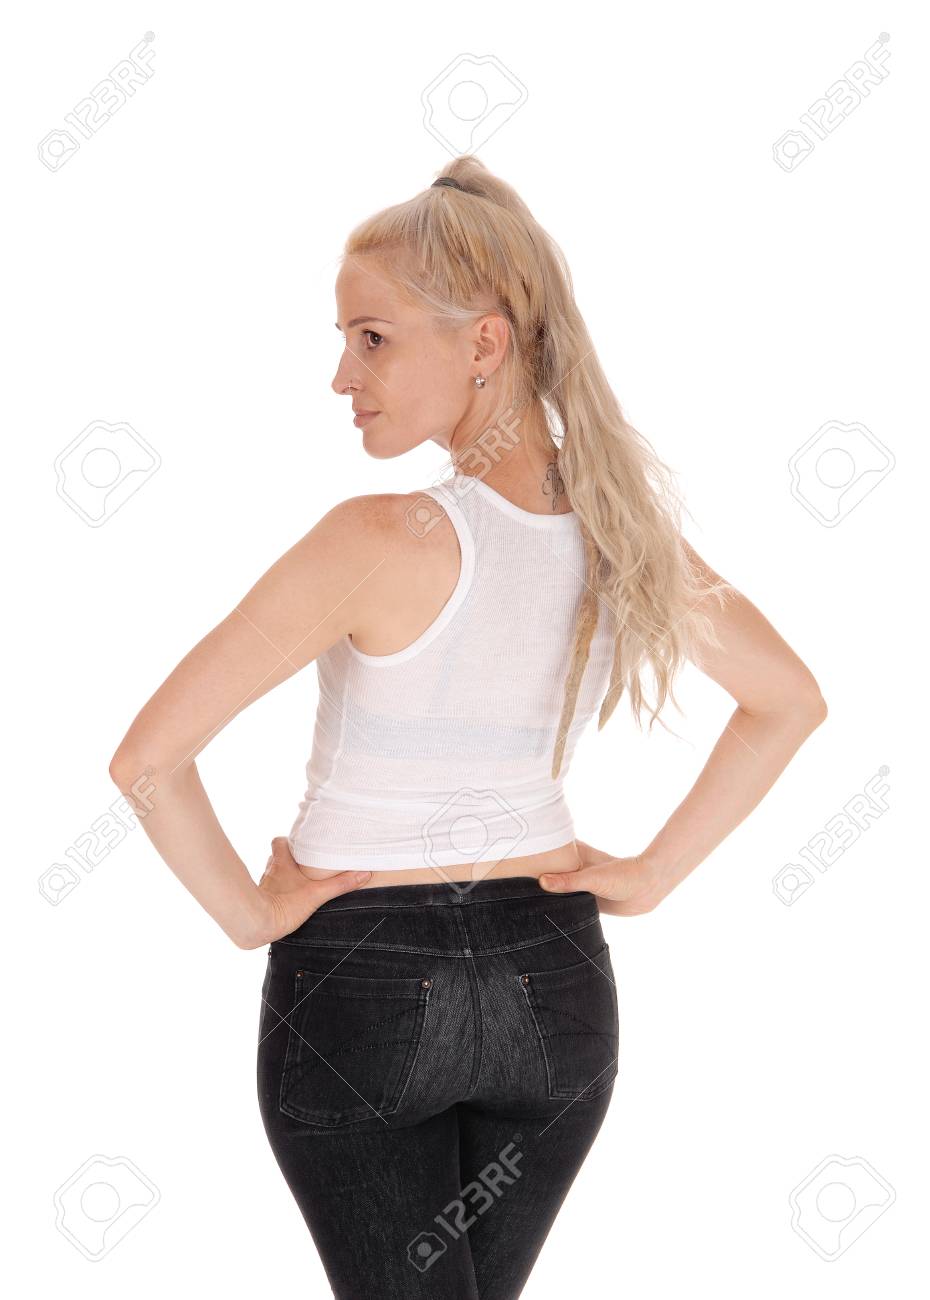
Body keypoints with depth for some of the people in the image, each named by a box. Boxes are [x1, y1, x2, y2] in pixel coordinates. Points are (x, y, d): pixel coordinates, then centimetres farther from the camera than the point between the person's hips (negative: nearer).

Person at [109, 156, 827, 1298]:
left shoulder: (384, 543, -23)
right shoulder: (622, 523, -6)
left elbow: (149, 756, -25)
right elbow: (790, 702, 8)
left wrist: (245, 910, -9)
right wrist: (652, 874, 7)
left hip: (360, 986, -5)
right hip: (555, 982, 6)